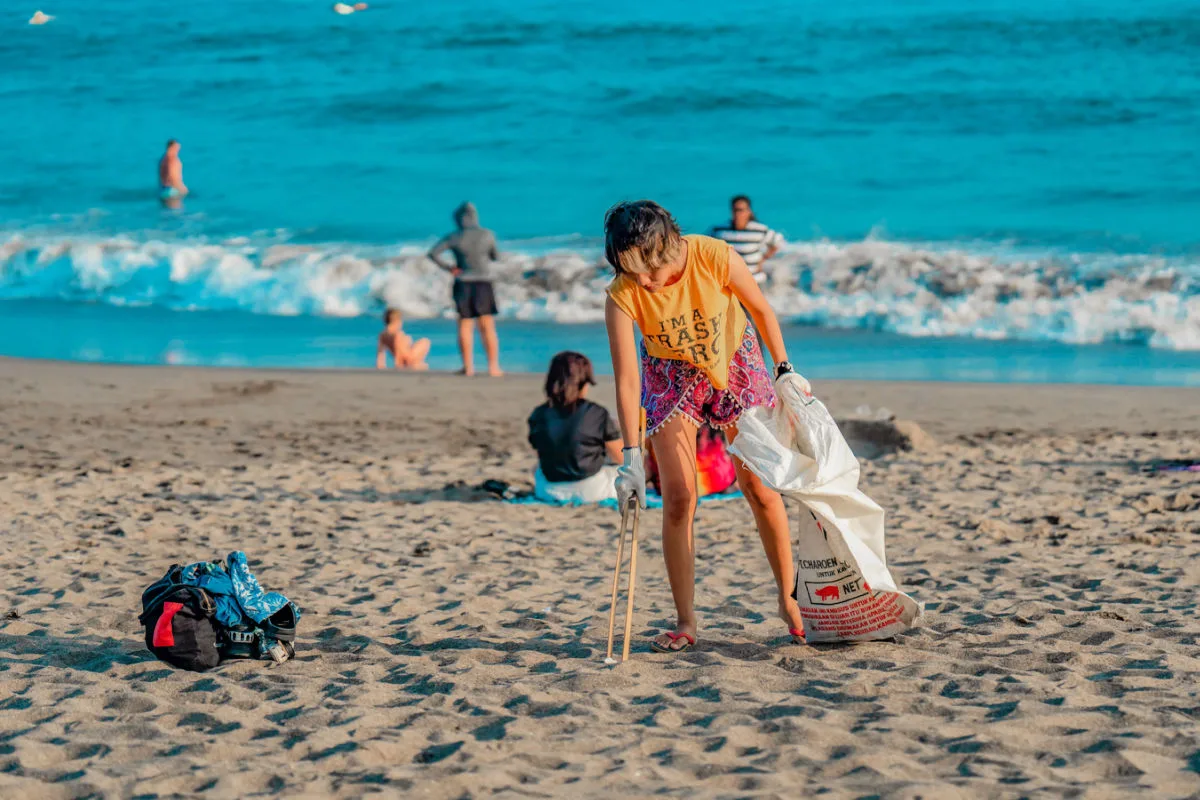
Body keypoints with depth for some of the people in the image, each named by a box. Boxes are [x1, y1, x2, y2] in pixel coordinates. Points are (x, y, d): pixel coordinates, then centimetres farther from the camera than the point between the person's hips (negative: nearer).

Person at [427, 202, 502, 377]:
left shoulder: (454, 238, -7)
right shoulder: (487, 235, -6)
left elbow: (433, 253, -12)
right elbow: (495, 257, 7)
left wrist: (448, 267, -3)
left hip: (463, 284, 0)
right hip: (484, 284, 0)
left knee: (465, 327, 8)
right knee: (488, 328, 5)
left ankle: (468, 366, 5)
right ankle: (493, 367, 2)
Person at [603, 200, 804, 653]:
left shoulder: (715, 258, -30)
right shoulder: (622, 296, -28)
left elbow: (762, 311, -11)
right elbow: (627, 381, -26)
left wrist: (784, 370, -4)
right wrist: (632, 458, -30)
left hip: (735, 362, 0)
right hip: (672, 376, 0)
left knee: (760, 489, 1)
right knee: (678, 498, -9)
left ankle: (789, 601, 17)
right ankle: (685, 623, -1)